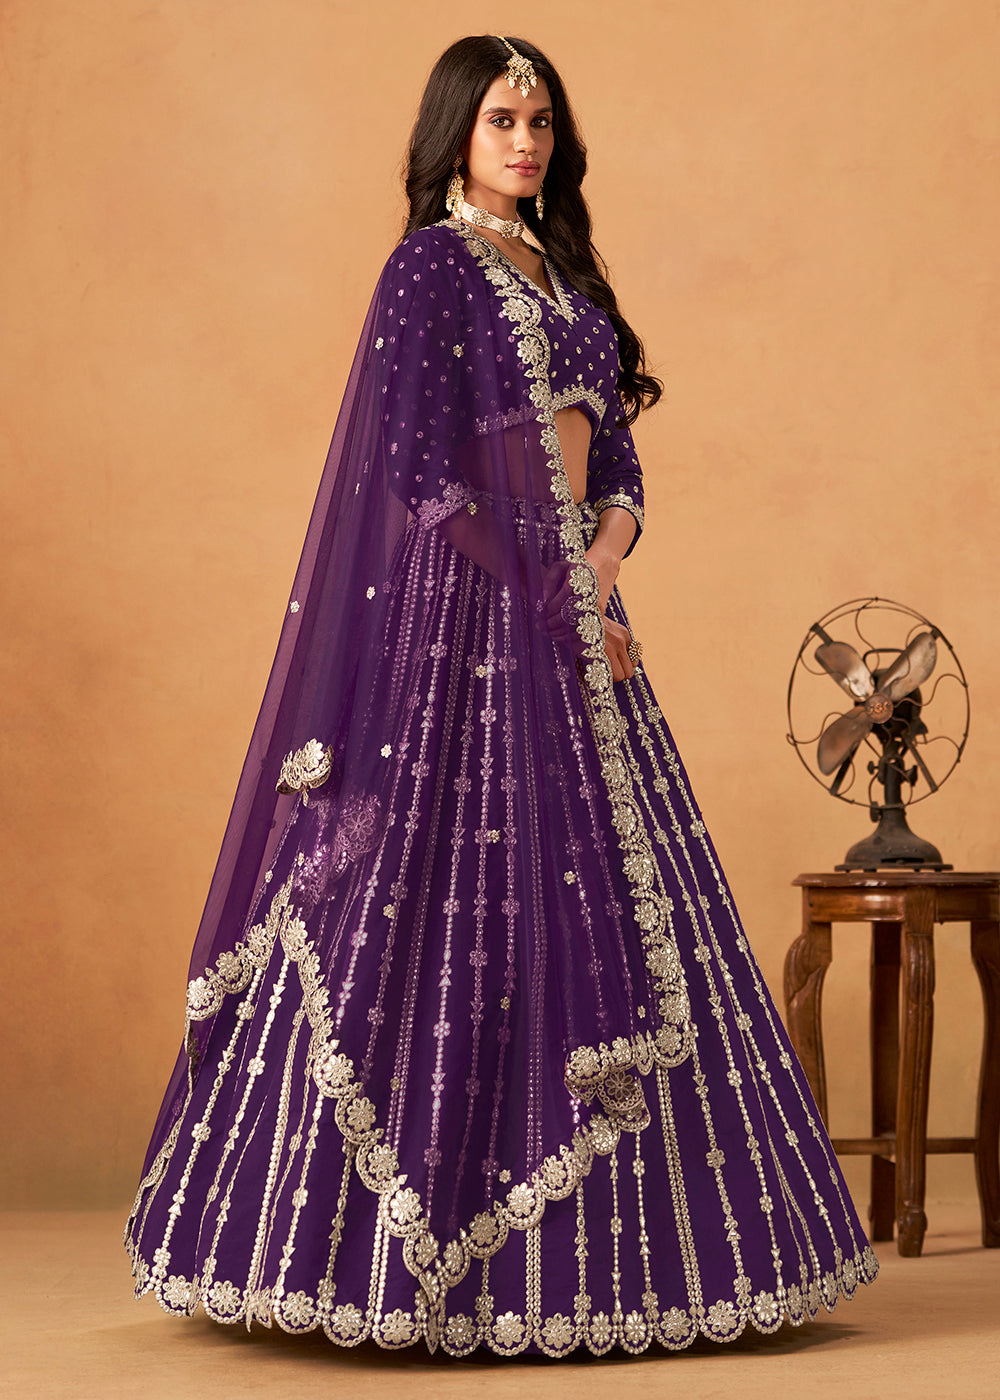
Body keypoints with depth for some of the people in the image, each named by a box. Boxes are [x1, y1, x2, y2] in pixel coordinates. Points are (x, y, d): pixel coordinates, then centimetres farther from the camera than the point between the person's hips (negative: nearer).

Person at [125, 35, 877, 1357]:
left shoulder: (561, 270, 18)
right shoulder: (430, 267, -4)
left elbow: (615, 452, 15)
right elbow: (425, 469, -13)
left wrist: (604, 567, -5)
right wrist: (554, 599, -13)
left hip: (572, 609, 8)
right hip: (470, 617, -8)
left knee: (593, 911, 7)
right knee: (469, 907, -8)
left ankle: (590, 1243, 16)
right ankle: (417, 1256, 1)